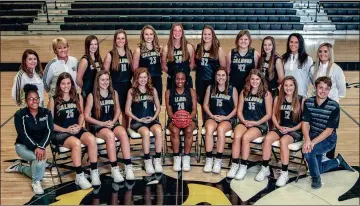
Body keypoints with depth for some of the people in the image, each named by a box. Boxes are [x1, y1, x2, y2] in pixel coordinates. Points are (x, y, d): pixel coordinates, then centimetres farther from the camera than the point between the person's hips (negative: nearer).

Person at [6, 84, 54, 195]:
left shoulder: (46, 113, -5)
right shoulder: (20, 114, -13)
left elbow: (50, 131, -15)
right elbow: (23, 135, -21)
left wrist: (41, 147, -31)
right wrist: (35, 148, -35)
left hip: (40, 146, 4)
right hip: (23, 145, -4)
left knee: (38, 171, -6)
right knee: (41, 157, -33)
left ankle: (19, 167, 25)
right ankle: (36, 182, -8)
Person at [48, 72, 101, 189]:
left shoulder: (78, 98, 7)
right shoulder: (53, 100, -2)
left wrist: (79, 126, -6)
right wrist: (66, 130, -13)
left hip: (77, 130, 4)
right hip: (60, 133, -3)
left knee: (91, 139, -28)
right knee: (76, 143, -35)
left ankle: (94, 172, -16)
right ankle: (79, 176, -20)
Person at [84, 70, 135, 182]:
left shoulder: (114, 93, 8)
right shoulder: (92, 96, -2)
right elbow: (86, 116, -2)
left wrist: (113, 121, -4)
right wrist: (102, 123, -13)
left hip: (113, 123, 3)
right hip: (97, 126, -3)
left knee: (123, 133, -31)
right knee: (110, 135, -36)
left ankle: (128, 166, -31)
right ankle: (115, 169, -29)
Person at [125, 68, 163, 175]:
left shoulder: (153, 90, 12)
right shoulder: (132, 91, 5)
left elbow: (158, 107, 15)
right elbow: (127, 110, 4)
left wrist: (153, 117, -4)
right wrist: (138, 119, -8)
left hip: (152, 120, 2)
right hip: (137, 121, -2)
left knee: (158, 131, -32)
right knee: (146, 132, -35)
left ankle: (157, 160, -22)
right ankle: (147, 161, -21)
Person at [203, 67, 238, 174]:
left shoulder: (232, 90, 6)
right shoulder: (210, 88, 12)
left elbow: (236, 107, 3)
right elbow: (205, 104, 13)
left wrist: (226, 117, -9)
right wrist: (212, 115, -4)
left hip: (227, 118, -1)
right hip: (212, 117, 2)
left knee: (220, 129, -36)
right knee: (209, 128, -34)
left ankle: (218, 160, -29)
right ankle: (209, 159, -28)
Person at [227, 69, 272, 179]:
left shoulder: (266, 94, 3)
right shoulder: (244, 92, 14)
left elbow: (268, 114, 1)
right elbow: (239, 111, 13)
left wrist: (256, 123, -12)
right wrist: (244, 121, -6)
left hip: (260, 124, -3)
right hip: (244, 122, 3)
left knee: (245, 137, -31)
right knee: (237, 136, -29)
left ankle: (243, 166, -17)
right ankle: (234, 165, -21)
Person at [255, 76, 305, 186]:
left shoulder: (301, 100, -3)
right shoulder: (278, 99, 8)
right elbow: (274, 115, 12)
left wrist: (291, 129, -13)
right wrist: (279, 126, -6)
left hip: (296, 131, -3)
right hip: (280, 128, 4)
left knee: (283, 141, -34)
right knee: (267, 138, -27)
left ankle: (284, 173, -22)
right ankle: (265, 168, -15)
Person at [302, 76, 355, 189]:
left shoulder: (334, 106, -17)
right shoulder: (308, 102, -6)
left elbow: (329, 130, -18)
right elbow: (305, 124, -9)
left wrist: (313, 142, -30)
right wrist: (307, 140, -28)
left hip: (328, 139, -5)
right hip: (313, 136, 5)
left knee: (308, 151, -31)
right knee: (313, 161, 10)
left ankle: (316, 178, -5)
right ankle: (338, 161, 40)